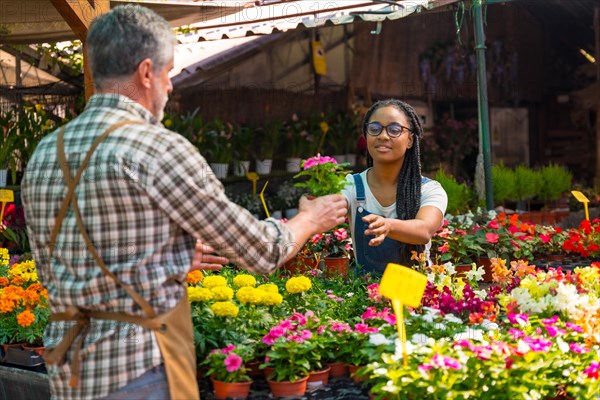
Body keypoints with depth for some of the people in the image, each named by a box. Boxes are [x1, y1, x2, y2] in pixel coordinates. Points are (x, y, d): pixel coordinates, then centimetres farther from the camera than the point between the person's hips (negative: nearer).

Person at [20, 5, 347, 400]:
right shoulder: (159, 149, -15)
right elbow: (260, 252, -8)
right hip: (138, 368, -7)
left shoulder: (45, 154, 5)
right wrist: (311, 219, 13)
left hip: (67, 368, 7)